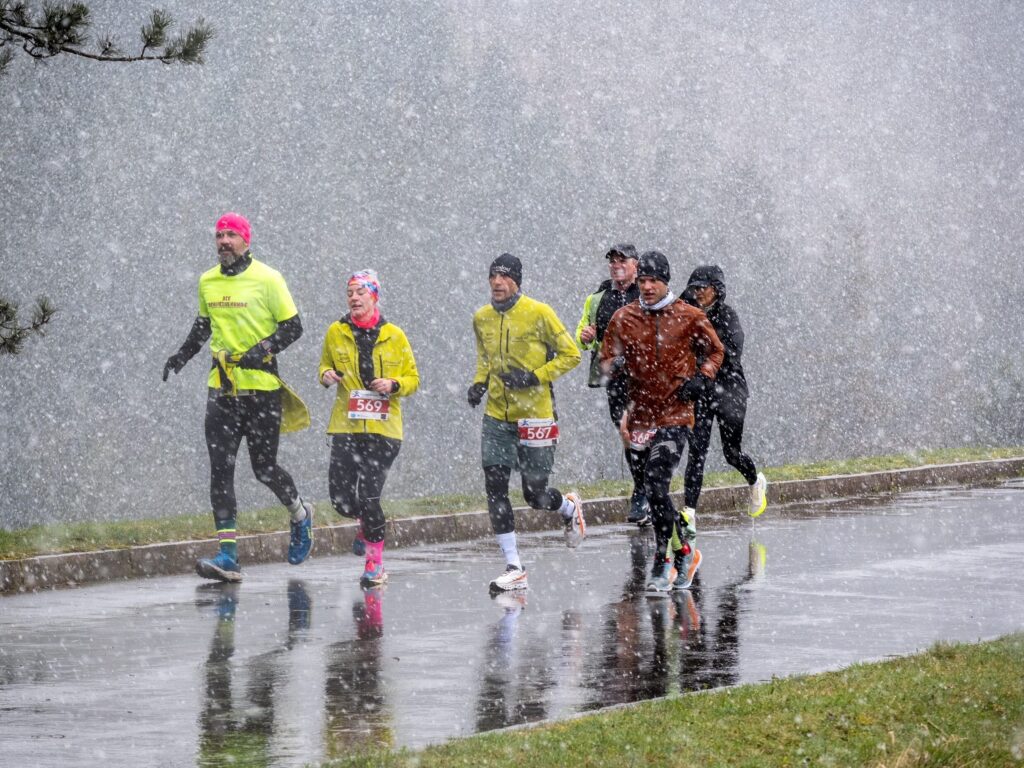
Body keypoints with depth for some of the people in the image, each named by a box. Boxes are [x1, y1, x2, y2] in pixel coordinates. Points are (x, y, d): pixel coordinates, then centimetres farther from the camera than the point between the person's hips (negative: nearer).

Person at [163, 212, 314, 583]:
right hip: (222, 386, 5)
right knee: (220, 469, -6)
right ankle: (228, 556, -9)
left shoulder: (267, 279, -6)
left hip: (261, 386, -4)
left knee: (264, 468, 1)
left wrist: (264, 348, -19)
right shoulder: (207, 282, 10)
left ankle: (300, 514, 34)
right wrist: (184, 354, 14)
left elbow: (292, 327, -4)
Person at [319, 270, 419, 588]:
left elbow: (413, 378, 8)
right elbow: (326, 365, 21)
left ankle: (375, 563, 8)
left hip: (383, 427, -2)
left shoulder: (394, 335, 1)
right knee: (341, 498, -4)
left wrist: (393, 385, -12)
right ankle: (368, 524, 33)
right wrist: (326, 376, -2)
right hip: (346, 426, 2)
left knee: (369, 495, -9)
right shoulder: (336, 332, 6)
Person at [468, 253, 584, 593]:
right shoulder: (482, 318, 6)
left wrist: (535, 376, -17)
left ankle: (569, 507, 40)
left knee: (535, 495, 2)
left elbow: (570, 355, -5)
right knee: (495, 487, -8)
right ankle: (514, 569, -1)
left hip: (534, 415, -4)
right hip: (497, 415, 4)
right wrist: (479, 383, 3)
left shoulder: (539, 314, -10)